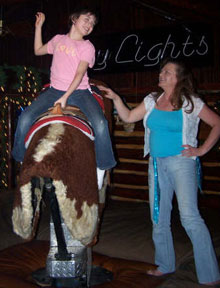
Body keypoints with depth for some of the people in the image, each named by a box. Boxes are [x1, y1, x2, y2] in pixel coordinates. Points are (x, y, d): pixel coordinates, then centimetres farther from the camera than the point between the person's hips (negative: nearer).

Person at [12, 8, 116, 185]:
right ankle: (22, 160, 5)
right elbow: (38, 50, 28)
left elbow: (80, 73, -8)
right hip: (55, 90, 3)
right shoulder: (58, 39, 13)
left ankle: (102, 167, -10)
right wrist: (39, 27, 23)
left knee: (100, 123, -27)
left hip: (79, 91, -3)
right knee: (25, 118, -15)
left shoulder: (88, 47, 2)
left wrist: (66, 96, -19)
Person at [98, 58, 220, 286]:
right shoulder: (152, 100, 11)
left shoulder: (191, 103, -3)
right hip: (156, 163, 6)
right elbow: (128, 117, 14)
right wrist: (116, 99, 2)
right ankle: (164, 265, 27)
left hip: (181, 162, -6)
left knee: (190, 217, -15)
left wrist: (202, 150, -4)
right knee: (158, 217, 11)